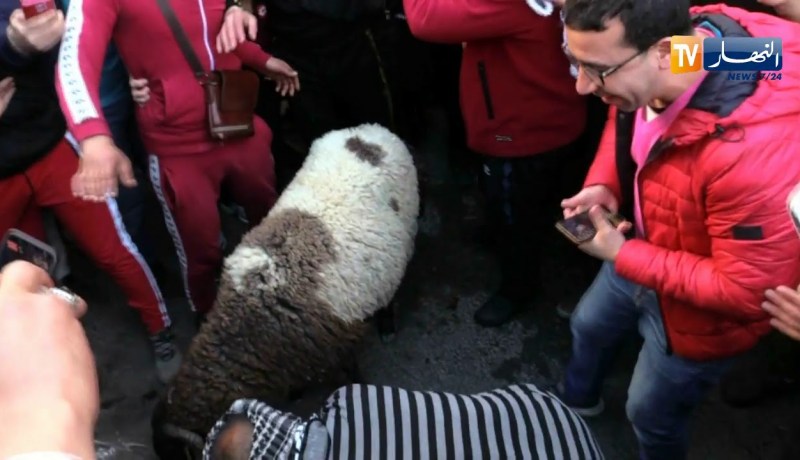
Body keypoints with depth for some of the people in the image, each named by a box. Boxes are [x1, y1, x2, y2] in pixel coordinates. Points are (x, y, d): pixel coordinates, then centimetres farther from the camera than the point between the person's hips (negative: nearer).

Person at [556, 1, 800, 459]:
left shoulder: (754, 151, -44)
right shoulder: (648, 66, -22)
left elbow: (747, 293, -32)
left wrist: (621, 256, -27)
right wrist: (602, 184, -14)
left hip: (698, 309, -7)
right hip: (646, 248, 7)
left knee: (651, 412, 18)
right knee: (590, 325, 32)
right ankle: (576, 400, 66)